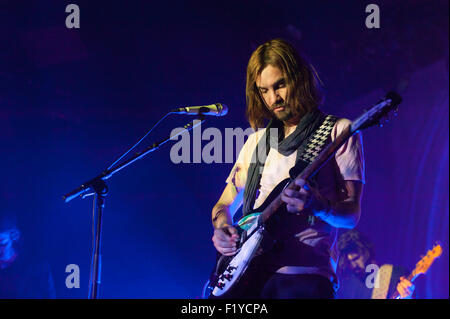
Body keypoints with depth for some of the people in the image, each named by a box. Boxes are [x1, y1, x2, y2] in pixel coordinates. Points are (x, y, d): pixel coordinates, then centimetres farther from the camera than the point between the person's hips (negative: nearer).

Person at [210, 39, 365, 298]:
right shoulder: (257, 140, 21)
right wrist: (222, 228, 4)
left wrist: (318, 206, -22)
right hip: (246, 275, 4)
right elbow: (224, 204, 26)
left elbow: (352, 213, -1)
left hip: (302, 277, -4)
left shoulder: (337, 132, 5)